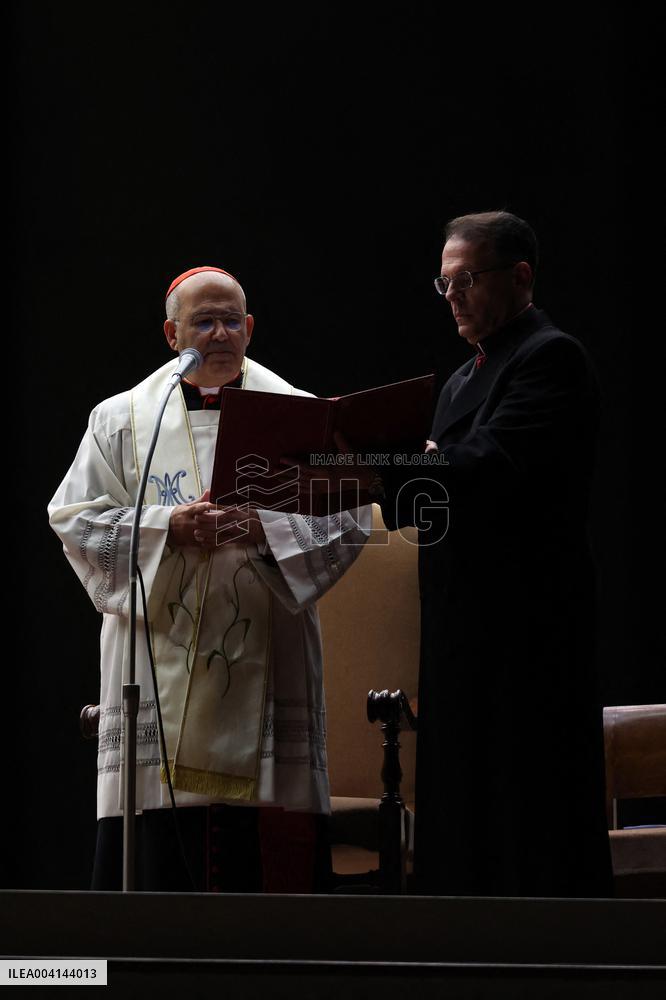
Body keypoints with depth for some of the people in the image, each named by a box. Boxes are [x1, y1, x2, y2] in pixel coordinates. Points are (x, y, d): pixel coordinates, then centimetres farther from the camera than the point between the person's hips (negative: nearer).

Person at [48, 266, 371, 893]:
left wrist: (264, 530, -15)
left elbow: (347, 518, 3)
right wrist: (167, 529, -12)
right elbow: (76, 521, 3)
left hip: (266, 665, 0)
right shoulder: (123, 419, 10)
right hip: (160, 666, 0)